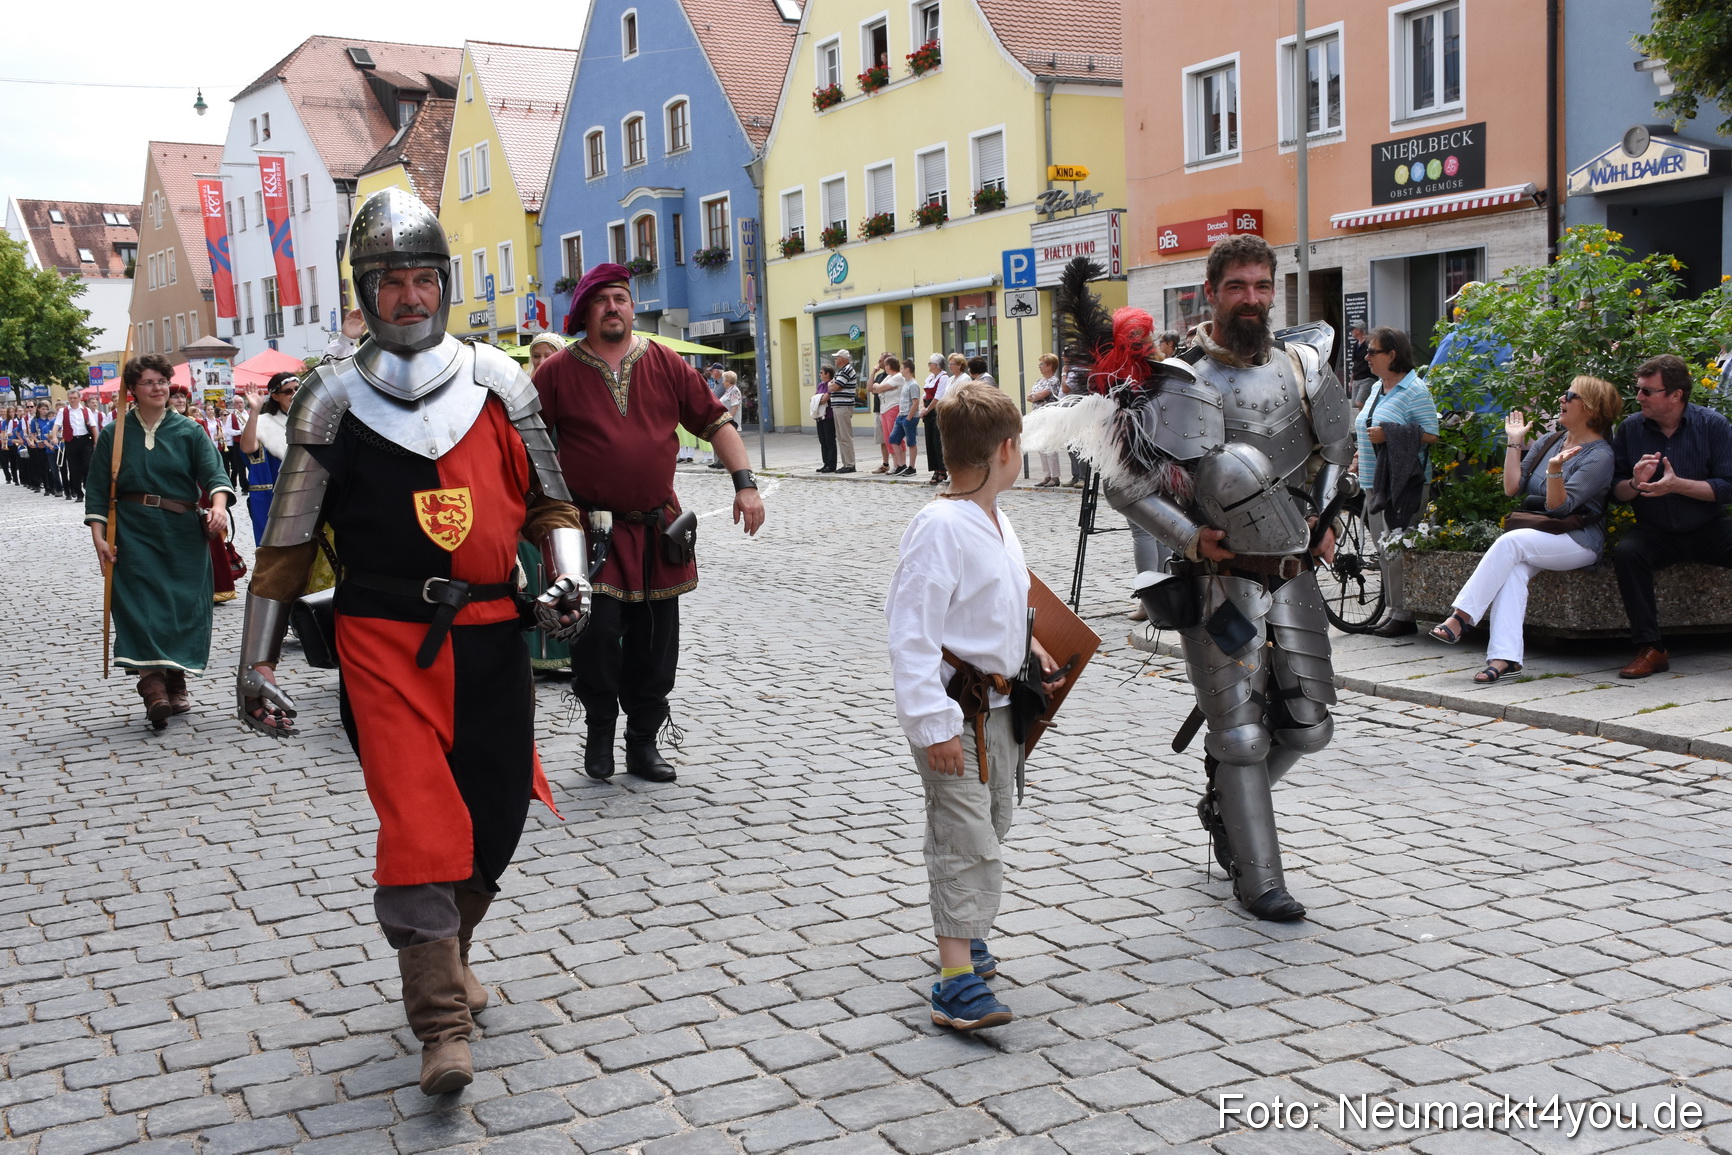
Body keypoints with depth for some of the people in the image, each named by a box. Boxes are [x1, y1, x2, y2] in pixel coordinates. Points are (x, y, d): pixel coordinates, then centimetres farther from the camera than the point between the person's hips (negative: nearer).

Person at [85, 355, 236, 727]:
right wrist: (99, 536, -4)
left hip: (182, 533, 1)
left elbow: (214, 473, -7)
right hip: (133, 533, -1)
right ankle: (153, 686, -20)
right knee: (142, 602, -13)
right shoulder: (114, 434, 6)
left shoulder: (189, 432, 6)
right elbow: (97, 490, 6)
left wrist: (218, 505, -27)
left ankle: (175, 683, 15)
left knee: (183, 605, 2)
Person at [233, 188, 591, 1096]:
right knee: (418, 820, -10)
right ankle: (443, 1024, 1)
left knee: (497, 811, 11)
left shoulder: (497, 380, 6)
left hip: (492, 635, 3)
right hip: (386, 641, -3)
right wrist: (256, 661, 3)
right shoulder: (334, 398, 1)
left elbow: (548, 497, 13)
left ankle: (444, 954, 38)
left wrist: (569, 575, -6)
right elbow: (288, 540, 4)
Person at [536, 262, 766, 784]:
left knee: (654, 642, 7)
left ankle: (643, 742, 22)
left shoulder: (665, 364, 5)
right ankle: (600, 724, 15)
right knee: (596, 629, -12)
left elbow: (716, 421, 8)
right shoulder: (557, 372, -1)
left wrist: (745, 483, -1)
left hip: (657, 529, 3)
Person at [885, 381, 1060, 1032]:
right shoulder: (938, 527, -22)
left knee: (989, 828, 20)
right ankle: (957, 983, -6)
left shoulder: (995, 522, 6)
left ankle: (960, 934, 39)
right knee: (966, 842, -9)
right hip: (953, 714, -9)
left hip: (998, 704, 9)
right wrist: (933, 725, -26)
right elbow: (911, 633, -24)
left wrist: (1025, 643, 13)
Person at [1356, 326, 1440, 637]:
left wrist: (1388, 434, -20)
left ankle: (1405, 616, -4)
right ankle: (1393, 611, 16)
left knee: (1398, 551, -9)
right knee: (1385, 550, 10)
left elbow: (1430, 435, -15)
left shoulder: (1415, 391, -9)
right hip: (1376, 483, 9)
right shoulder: (1377, 389, 17)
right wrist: (1360, 458, 24)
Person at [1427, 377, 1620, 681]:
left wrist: (1555, 470, -30)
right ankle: (1505, 656, -42)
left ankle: (1460, 618, -33)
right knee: (1512, 570, -29)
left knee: (1510, 542, -31)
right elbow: (1512, 488, 10)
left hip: (1579, 541, -5)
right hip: (1537, 536, 5)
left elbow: (1558, 506, -14)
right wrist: (1514, 443, 9)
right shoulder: (1548, 442, 16)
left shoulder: (1599, 456, -6)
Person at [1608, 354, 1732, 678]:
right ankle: (1650, 649, -25)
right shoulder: (1631, 428, 0)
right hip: (1656, 534, 1)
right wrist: (1635, 483, -19)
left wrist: (1677, 485, -22)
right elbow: (1616, 490, 3)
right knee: (1625, 552, -29)